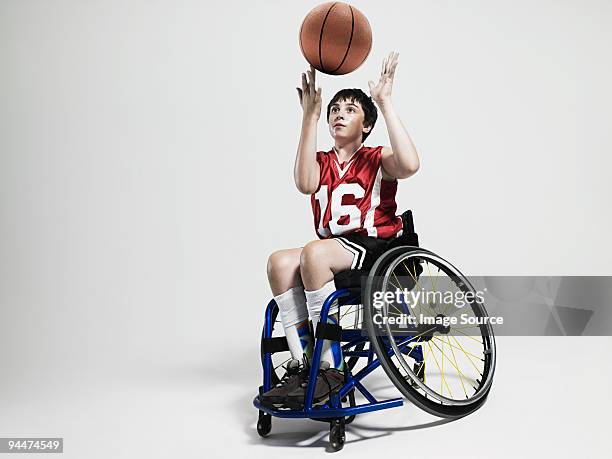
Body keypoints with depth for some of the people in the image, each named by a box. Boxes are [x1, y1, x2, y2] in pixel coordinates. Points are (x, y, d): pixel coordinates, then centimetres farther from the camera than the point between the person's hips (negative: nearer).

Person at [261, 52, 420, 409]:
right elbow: (306, 184, -11)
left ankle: (331, 368, -27)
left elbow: (410, 165, -20)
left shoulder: (378, 159, 6)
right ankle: (302, 364, -23)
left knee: (314, 252, -33)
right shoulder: (321, 162, 15)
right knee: (280, 262, -25)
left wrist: (385, 102, -15)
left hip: (376, 248, -4)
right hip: (334, 252, 4)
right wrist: (310, 115, -13)